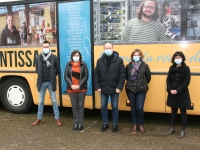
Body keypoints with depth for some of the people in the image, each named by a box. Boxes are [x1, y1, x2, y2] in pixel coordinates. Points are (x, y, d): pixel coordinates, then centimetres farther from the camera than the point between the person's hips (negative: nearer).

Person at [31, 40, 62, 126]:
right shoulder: (38, 58, 2)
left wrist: (52, 76, -1)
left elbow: (58, 69, 2)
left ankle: (57, 118, 16)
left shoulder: (54, 57, -4)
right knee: (40, 101, 12)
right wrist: (41, 76, 4)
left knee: (54, 101, 6)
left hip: (51, 82, -2)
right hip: (42, 83, 2)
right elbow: (37, 70, 12)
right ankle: (39, 119, 23)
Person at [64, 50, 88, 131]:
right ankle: (76, 123, 17)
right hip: (71, 89, 2)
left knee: (80, 106, 4)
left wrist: (79, 85, -14)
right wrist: (71, 85, -12)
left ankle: (80, 123, 12)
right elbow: (66, 76, 0)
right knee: (74, 106, 8)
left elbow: (86, 76, -5)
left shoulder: (83, 64, -1)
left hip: (81, 89, -1)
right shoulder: (68, 64, 4)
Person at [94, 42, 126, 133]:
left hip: (114, 89, -2)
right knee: (103, 106, 11)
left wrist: (119, 87, -12)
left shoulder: (119, 60, -6)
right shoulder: (100, 61, 2)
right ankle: (105, 123, 28)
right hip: (103, 89, 3)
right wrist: (97, 87, -3)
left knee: (115, 106, 9)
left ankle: (115, 124, 26)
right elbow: (96, 74, 3)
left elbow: (122, 74, -7)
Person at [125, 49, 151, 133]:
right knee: (133, 107, 10)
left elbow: (148, 77, 7)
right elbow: (126, 76, 13)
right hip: (130, 90, 2)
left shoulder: (144, 66, -4)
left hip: (141, 90, -2)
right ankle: (135, 124, 25)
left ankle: (141, 124, 17)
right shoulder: (128, 66, -1)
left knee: (139, 108, -5)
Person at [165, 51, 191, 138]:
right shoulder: (171, 68, 6)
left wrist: (178, 90, -19)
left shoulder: (186, 68, -6)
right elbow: (168, 80, 5)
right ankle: (172, 128, 25)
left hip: (182, 94, -4)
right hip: (172, 94, 4)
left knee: (183, 112, 5)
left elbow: (186, 82, -12)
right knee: (173, 111, 14)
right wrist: (170, 90, -10)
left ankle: (183, 131, 16)